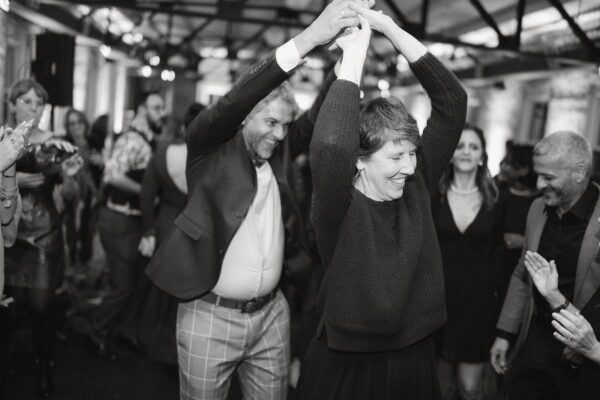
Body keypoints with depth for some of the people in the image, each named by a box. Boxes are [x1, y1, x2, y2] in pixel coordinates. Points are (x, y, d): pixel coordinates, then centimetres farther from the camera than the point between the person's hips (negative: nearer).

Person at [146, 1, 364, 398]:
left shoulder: (279, 150, 5)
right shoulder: (210, 146, -9)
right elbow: (231, 100, -25)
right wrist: (307, 39, -32)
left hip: (272, 313, 5)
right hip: (211, 315, -4)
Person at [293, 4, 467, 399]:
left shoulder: (417, 188, -4)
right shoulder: (339, 208, -17)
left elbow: (453, 101, -7)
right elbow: (330, 147, -39)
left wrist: (389, 27, -14)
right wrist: (355, 52, -28)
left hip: (415, 357, 5)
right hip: (346, 366, -4)